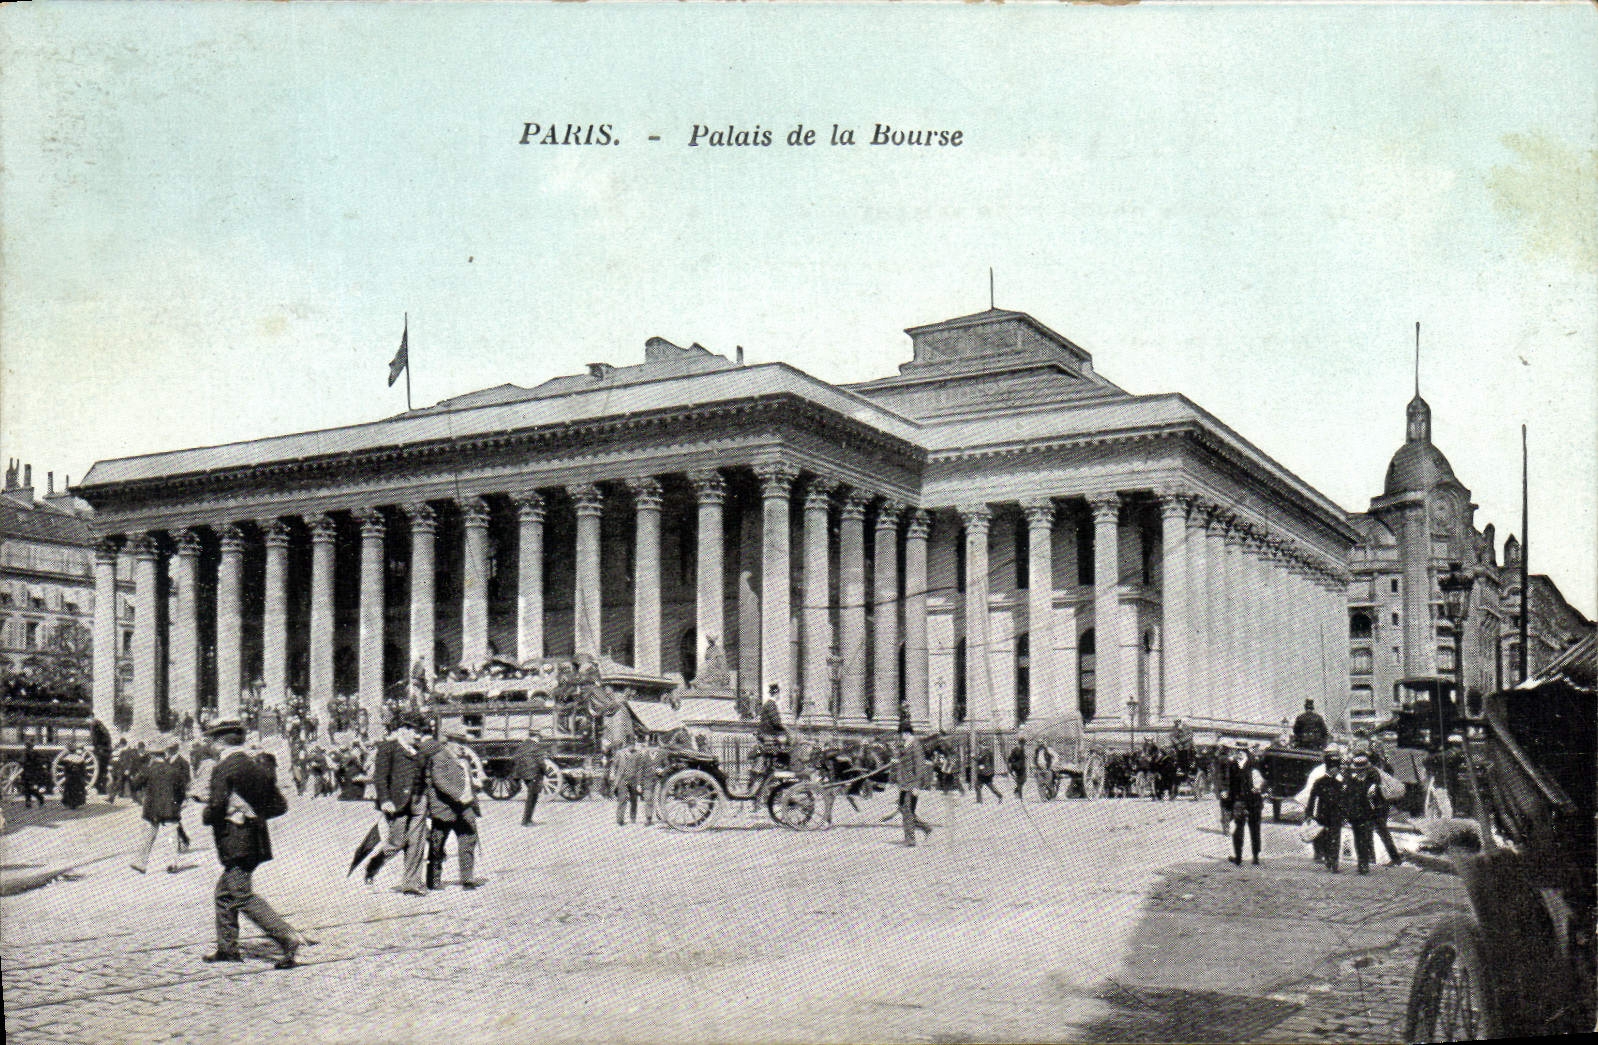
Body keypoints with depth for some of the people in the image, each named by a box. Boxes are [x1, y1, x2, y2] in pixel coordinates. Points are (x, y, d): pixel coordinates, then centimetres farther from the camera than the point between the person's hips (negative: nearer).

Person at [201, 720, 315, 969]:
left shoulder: (223, 769, -11)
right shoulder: (256, 766, 13)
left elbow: (216, 806, -21)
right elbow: (279, 803, 14)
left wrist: (207, 816, 0)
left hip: (236, 843, -9)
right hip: (257, 840, 9)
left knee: (244, 897, -10)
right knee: (224, 891, 20)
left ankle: (289, 937, -21)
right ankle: (227, 947, 24)